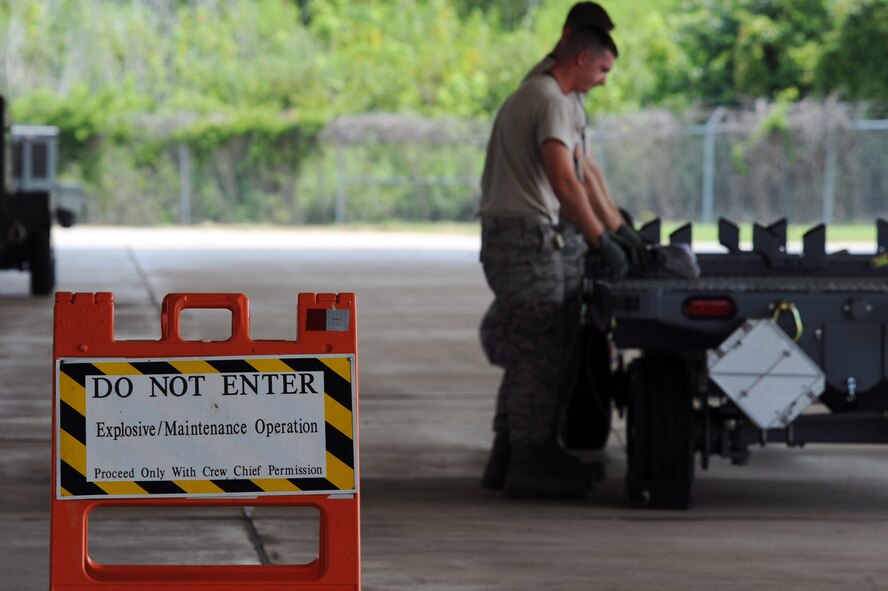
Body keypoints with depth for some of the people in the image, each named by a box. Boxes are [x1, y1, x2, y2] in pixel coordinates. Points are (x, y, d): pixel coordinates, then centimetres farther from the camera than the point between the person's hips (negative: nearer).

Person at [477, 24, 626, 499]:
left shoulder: (526, 96, 20)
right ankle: (529, 466, -5)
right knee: (539, 357, -7)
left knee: (527, 356, 14)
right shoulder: (554, 103, -13)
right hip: (529, 241, -10)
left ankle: (506, 461, 17)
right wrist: (602, 241, -21)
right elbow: (563, 182, -24)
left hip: (505, 237, 10)